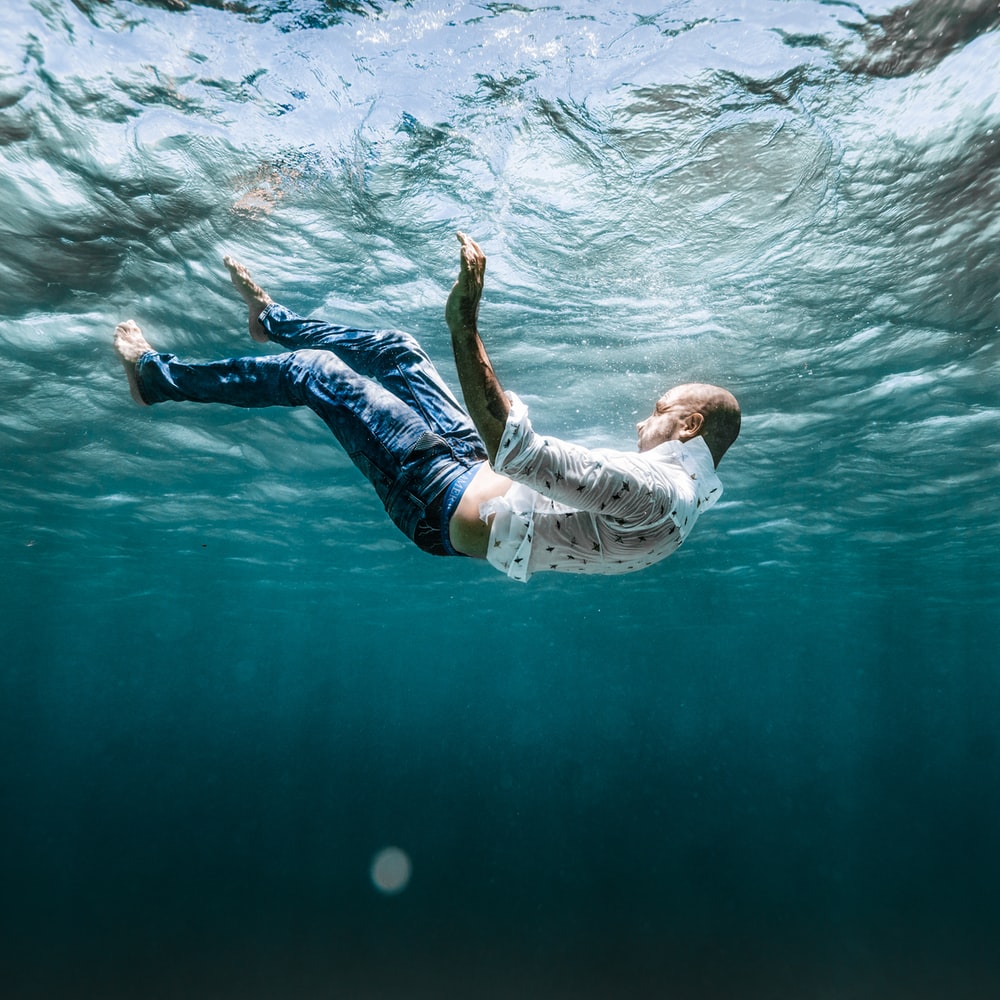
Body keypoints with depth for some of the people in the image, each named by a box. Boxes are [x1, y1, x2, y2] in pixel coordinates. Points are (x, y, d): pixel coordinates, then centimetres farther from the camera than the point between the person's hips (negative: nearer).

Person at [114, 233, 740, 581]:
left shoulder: (655, 491, -27)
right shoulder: (690, 487, 4)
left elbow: (514, 447, -38)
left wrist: (465, 325, -39)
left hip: (446, 498, -9)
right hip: (484, 479, 9)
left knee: (314, 371, -4)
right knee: (395, 350, 14)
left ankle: (156, 375, 17)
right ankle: (272, 318, 39)